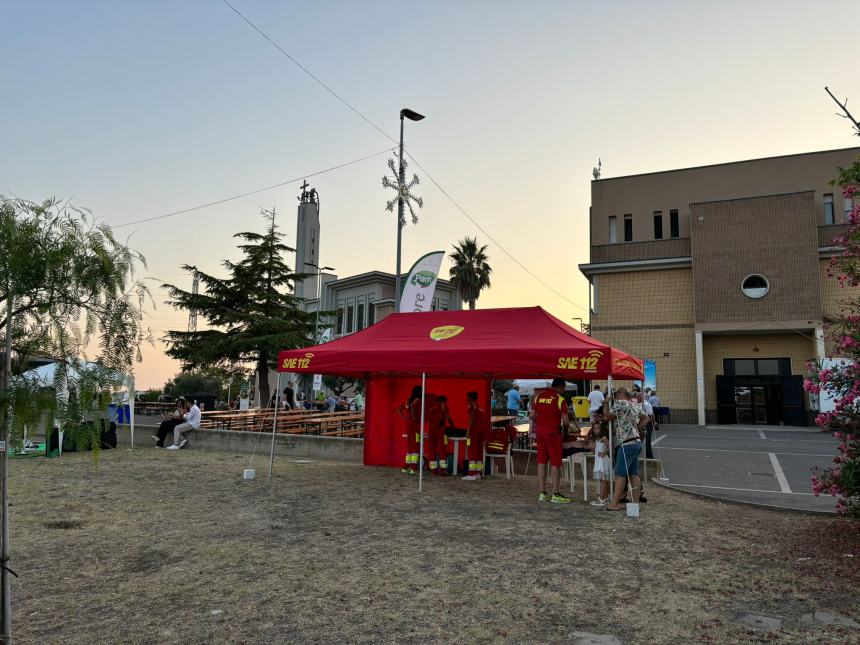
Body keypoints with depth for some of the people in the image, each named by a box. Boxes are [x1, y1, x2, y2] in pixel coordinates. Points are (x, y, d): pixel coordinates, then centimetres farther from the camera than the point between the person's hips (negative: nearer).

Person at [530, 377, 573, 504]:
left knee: (541, 462, 9)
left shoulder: (538, 396, 7)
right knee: (555, 464, 1)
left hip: (540, 431, 6)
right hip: (553, 432, -6)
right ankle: (555, 495, 4)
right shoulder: (560, 400, -10)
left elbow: (532, 415, 8)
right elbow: (565, 421, -13)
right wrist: (565, 432, 5)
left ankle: (542, 493, 13)